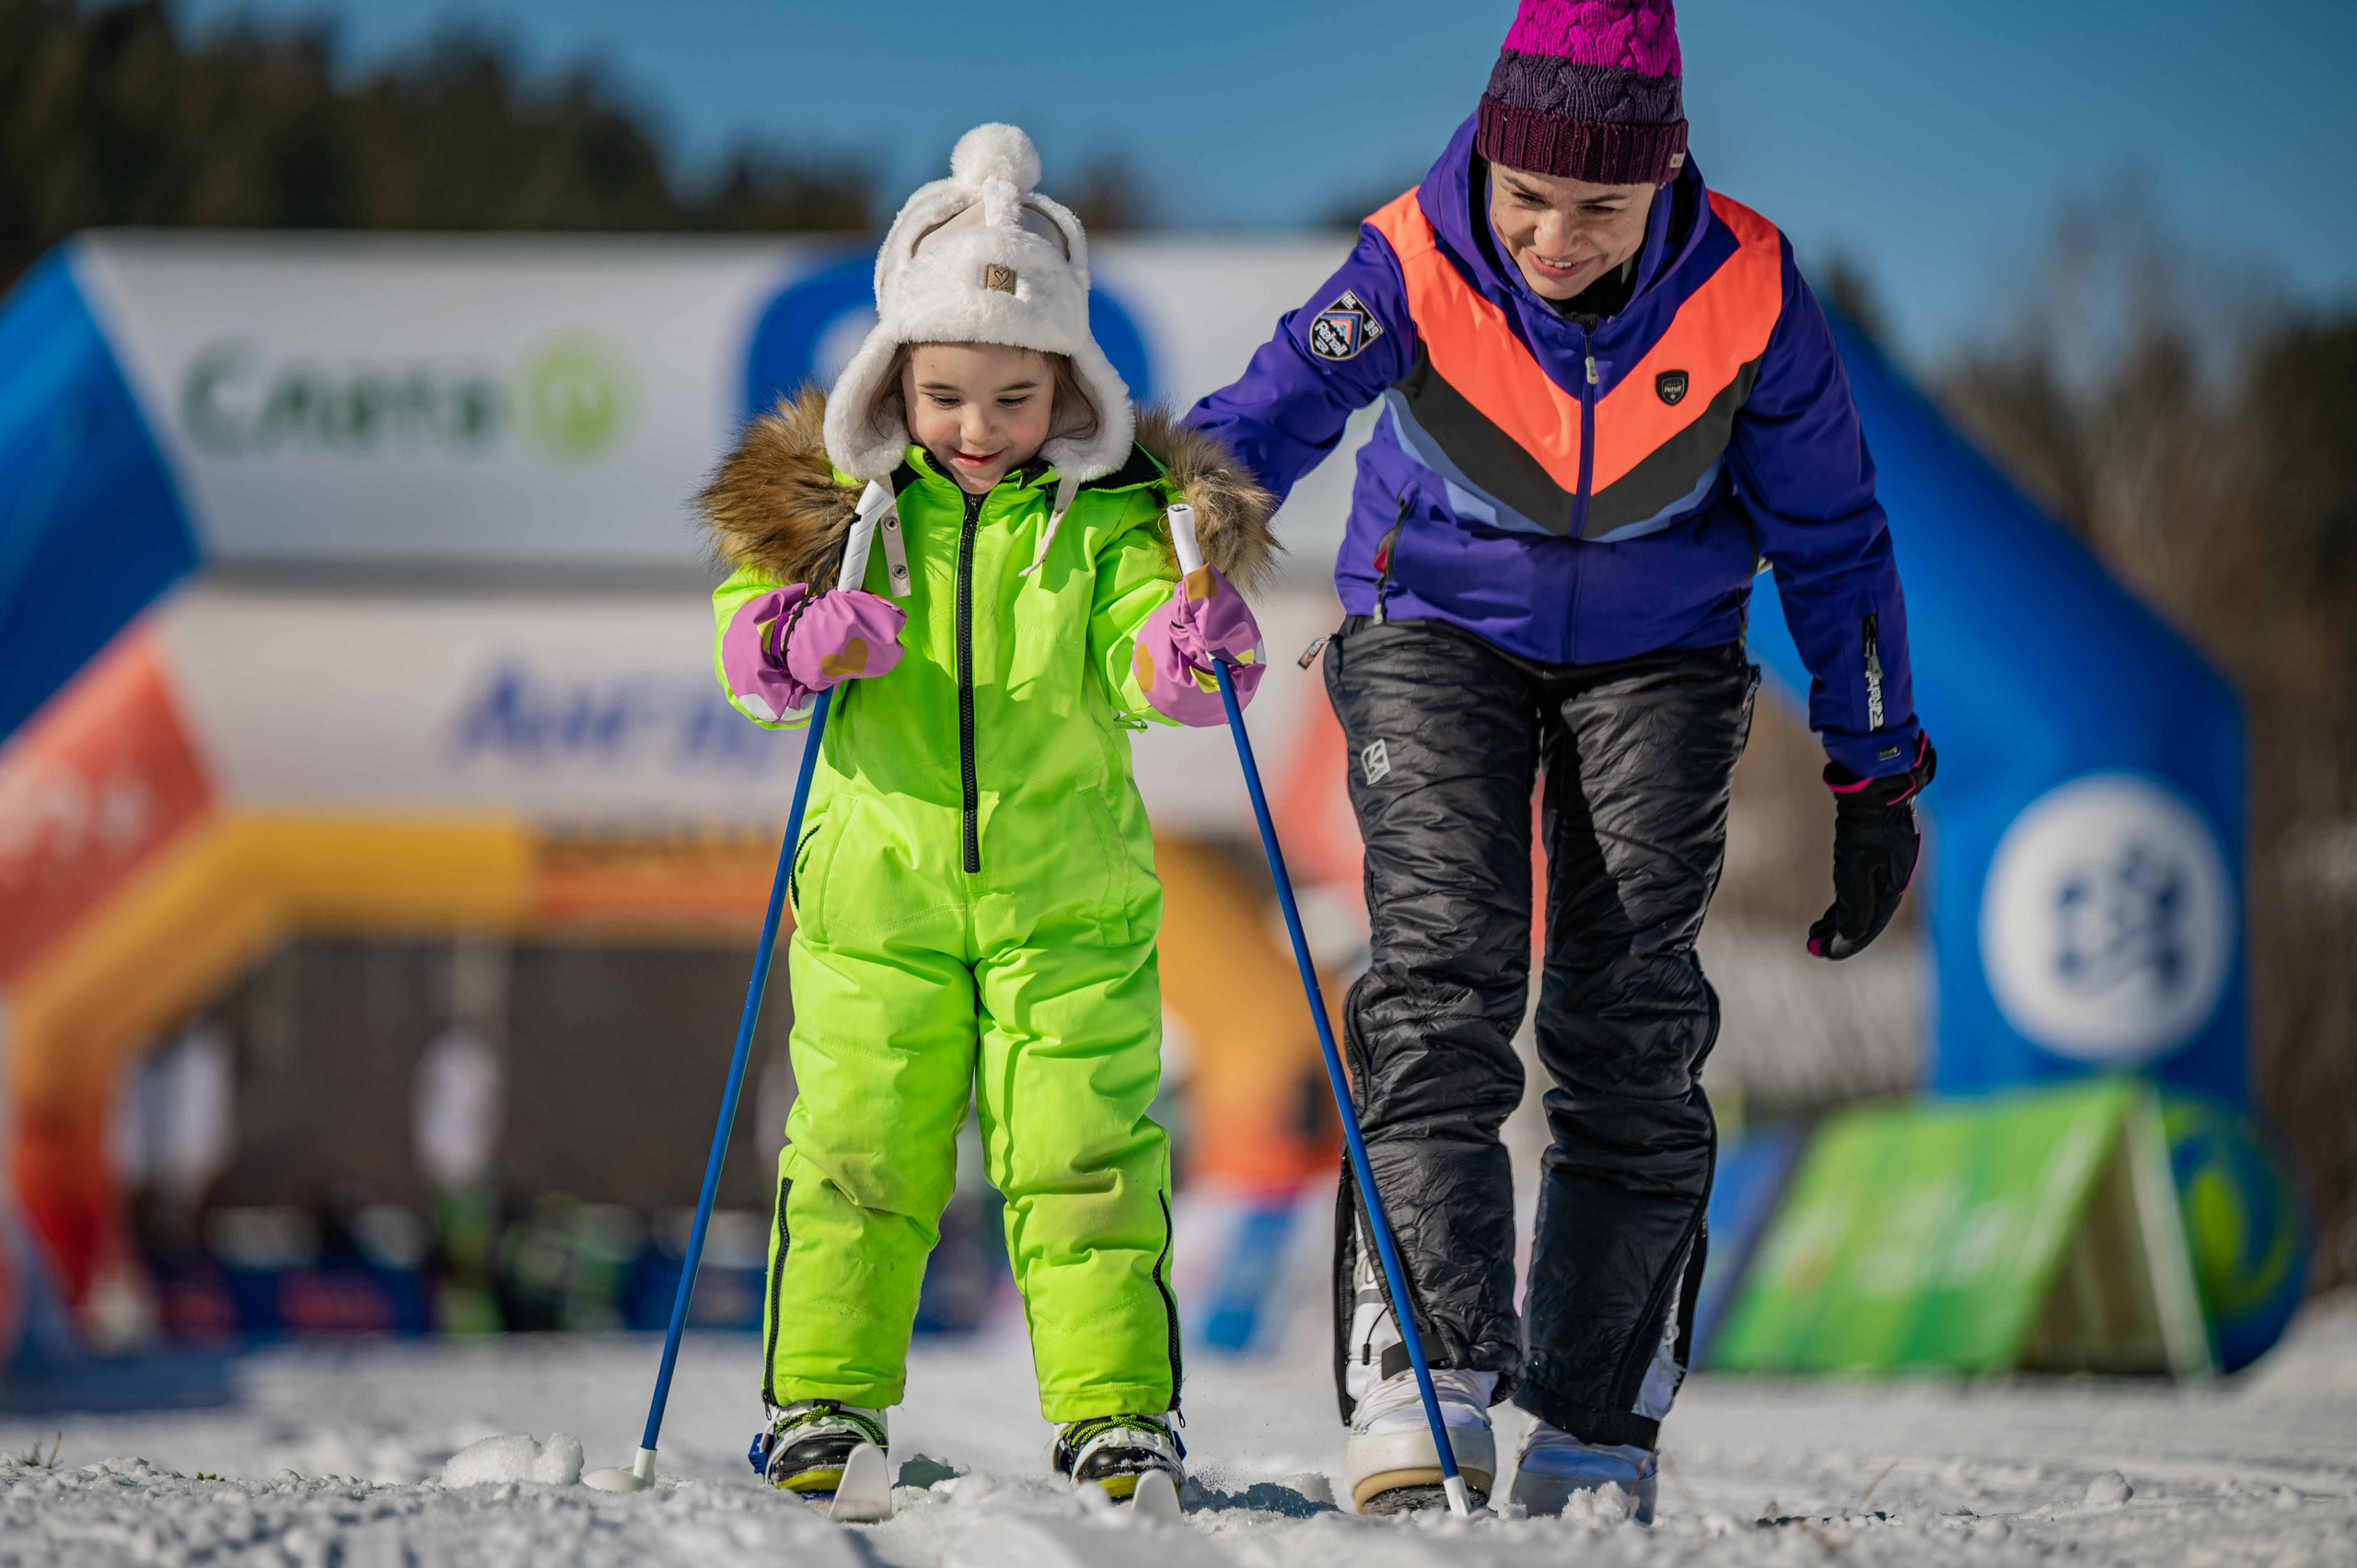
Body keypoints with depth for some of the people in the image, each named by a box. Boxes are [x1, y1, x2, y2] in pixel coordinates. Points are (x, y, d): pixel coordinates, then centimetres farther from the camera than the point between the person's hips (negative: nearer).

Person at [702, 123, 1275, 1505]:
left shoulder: (1110, 512, -3)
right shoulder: (838, 498, -1)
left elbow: (1142, 667, -9)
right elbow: (745, 647, 1)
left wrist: (1196, 643, -32)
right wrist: (803, 639, -21)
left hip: (1067, 900, -1)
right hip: (879, 895, 1)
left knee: (1085, 1156, 0)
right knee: (858, 1154, 5)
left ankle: (1114, 1407, 7)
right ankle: (825, 1400, 15)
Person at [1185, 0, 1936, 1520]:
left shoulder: (1744, 292, -19)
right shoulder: (1417, 268, -23)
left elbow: (1833, 537, -7)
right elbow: (1270, 414, -36)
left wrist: (1877, 777, -3)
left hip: (1657, 650, 1)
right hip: (1440, 629, -1)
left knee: (1632, 1025, -7)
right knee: (1443, 980, -19)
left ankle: (1596, 1431, -1)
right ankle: (1423, 1390, -24)